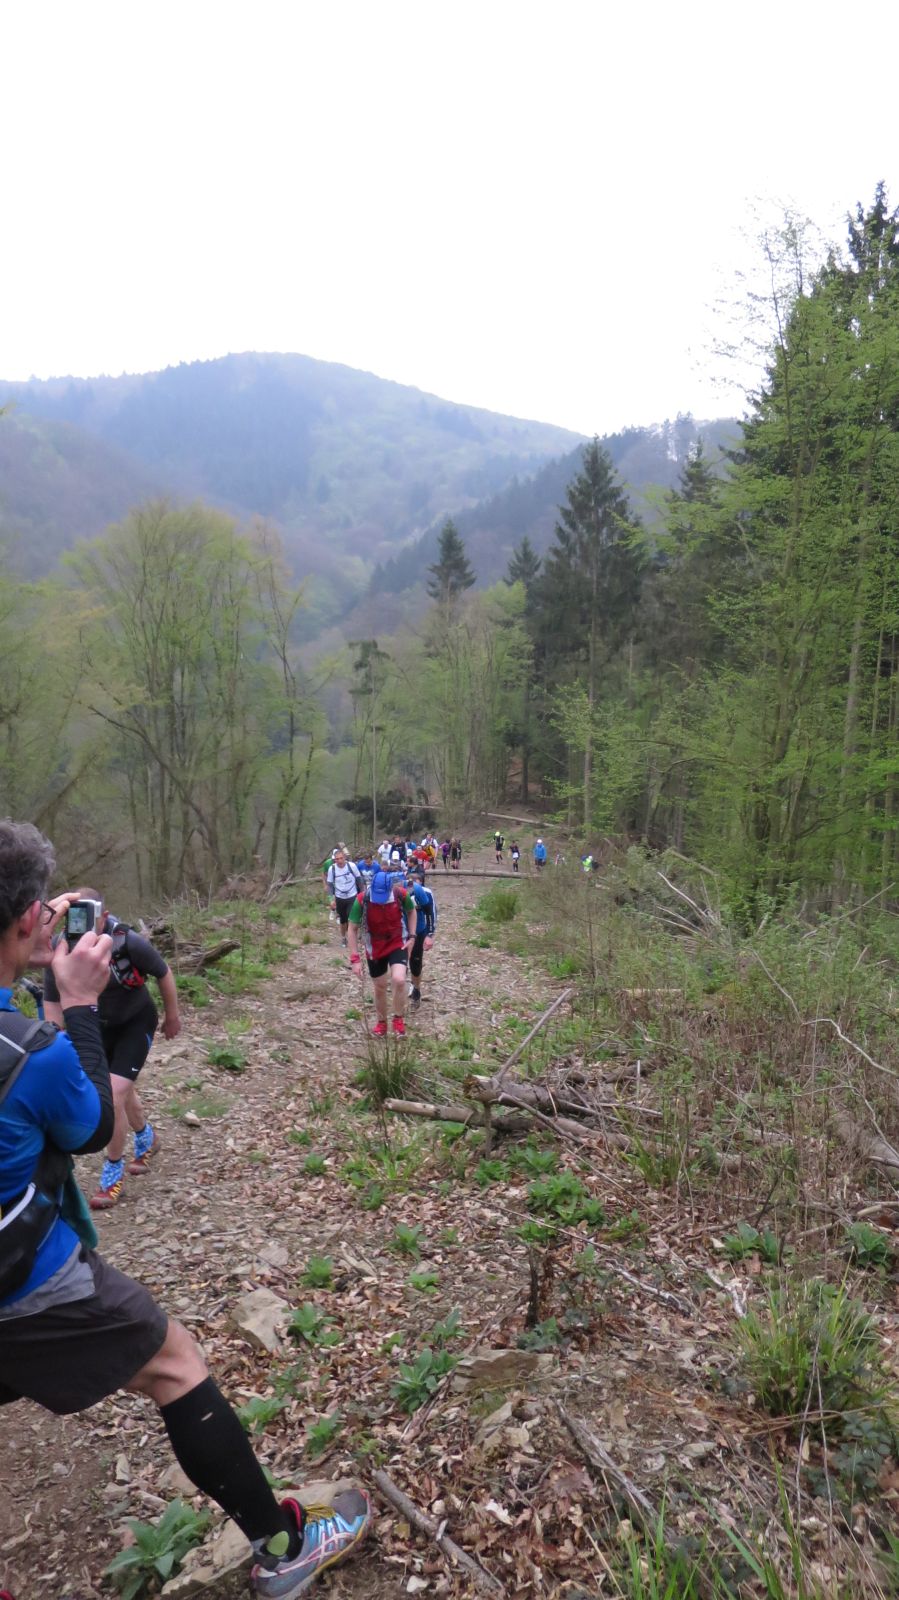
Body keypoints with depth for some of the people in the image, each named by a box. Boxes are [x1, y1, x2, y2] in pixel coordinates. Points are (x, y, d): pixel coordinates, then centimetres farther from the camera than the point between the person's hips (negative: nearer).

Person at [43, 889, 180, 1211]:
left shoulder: (129, 943, -32)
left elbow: (163, 974, -14)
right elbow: (52, 1002, -12)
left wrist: (172, 1016, -1)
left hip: (136, 1023, -4)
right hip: (99, 1025, 4)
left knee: (114, 1095, -14)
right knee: (122, 1089, 22)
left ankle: (113, 1172, 8)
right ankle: (146, 1138, 51)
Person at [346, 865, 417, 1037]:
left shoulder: (401, 894, -23)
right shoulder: (362, 900, -26)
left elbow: (411, 912, 2)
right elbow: (353, 929, -13)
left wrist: (412, 936, -4)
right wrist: (355, 958, -16)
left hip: (398, 944, 0)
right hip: (375, 948, 1)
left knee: (399, 980, -21)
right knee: (380, 987, 13)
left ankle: (399, 1018, 5)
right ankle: (381, 1022, 39)